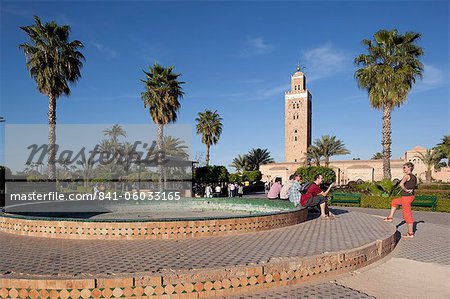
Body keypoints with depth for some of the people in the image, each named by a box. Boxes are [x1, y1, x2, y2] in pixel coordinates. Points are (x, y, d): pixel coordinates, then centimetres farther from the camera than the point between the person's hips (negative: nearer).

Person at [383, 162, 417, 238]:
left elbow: (401, 184, -34)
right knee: (394, 201, 27)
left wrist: (406, 190, -19)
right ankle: (390, 217, 29)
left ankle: (410, 233, 10)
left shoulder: (407, 176, -17)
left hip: (406, 197, -9)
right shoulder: (414, 177, 10)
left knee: (407, 215, 1)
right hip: (411, 196, 9)